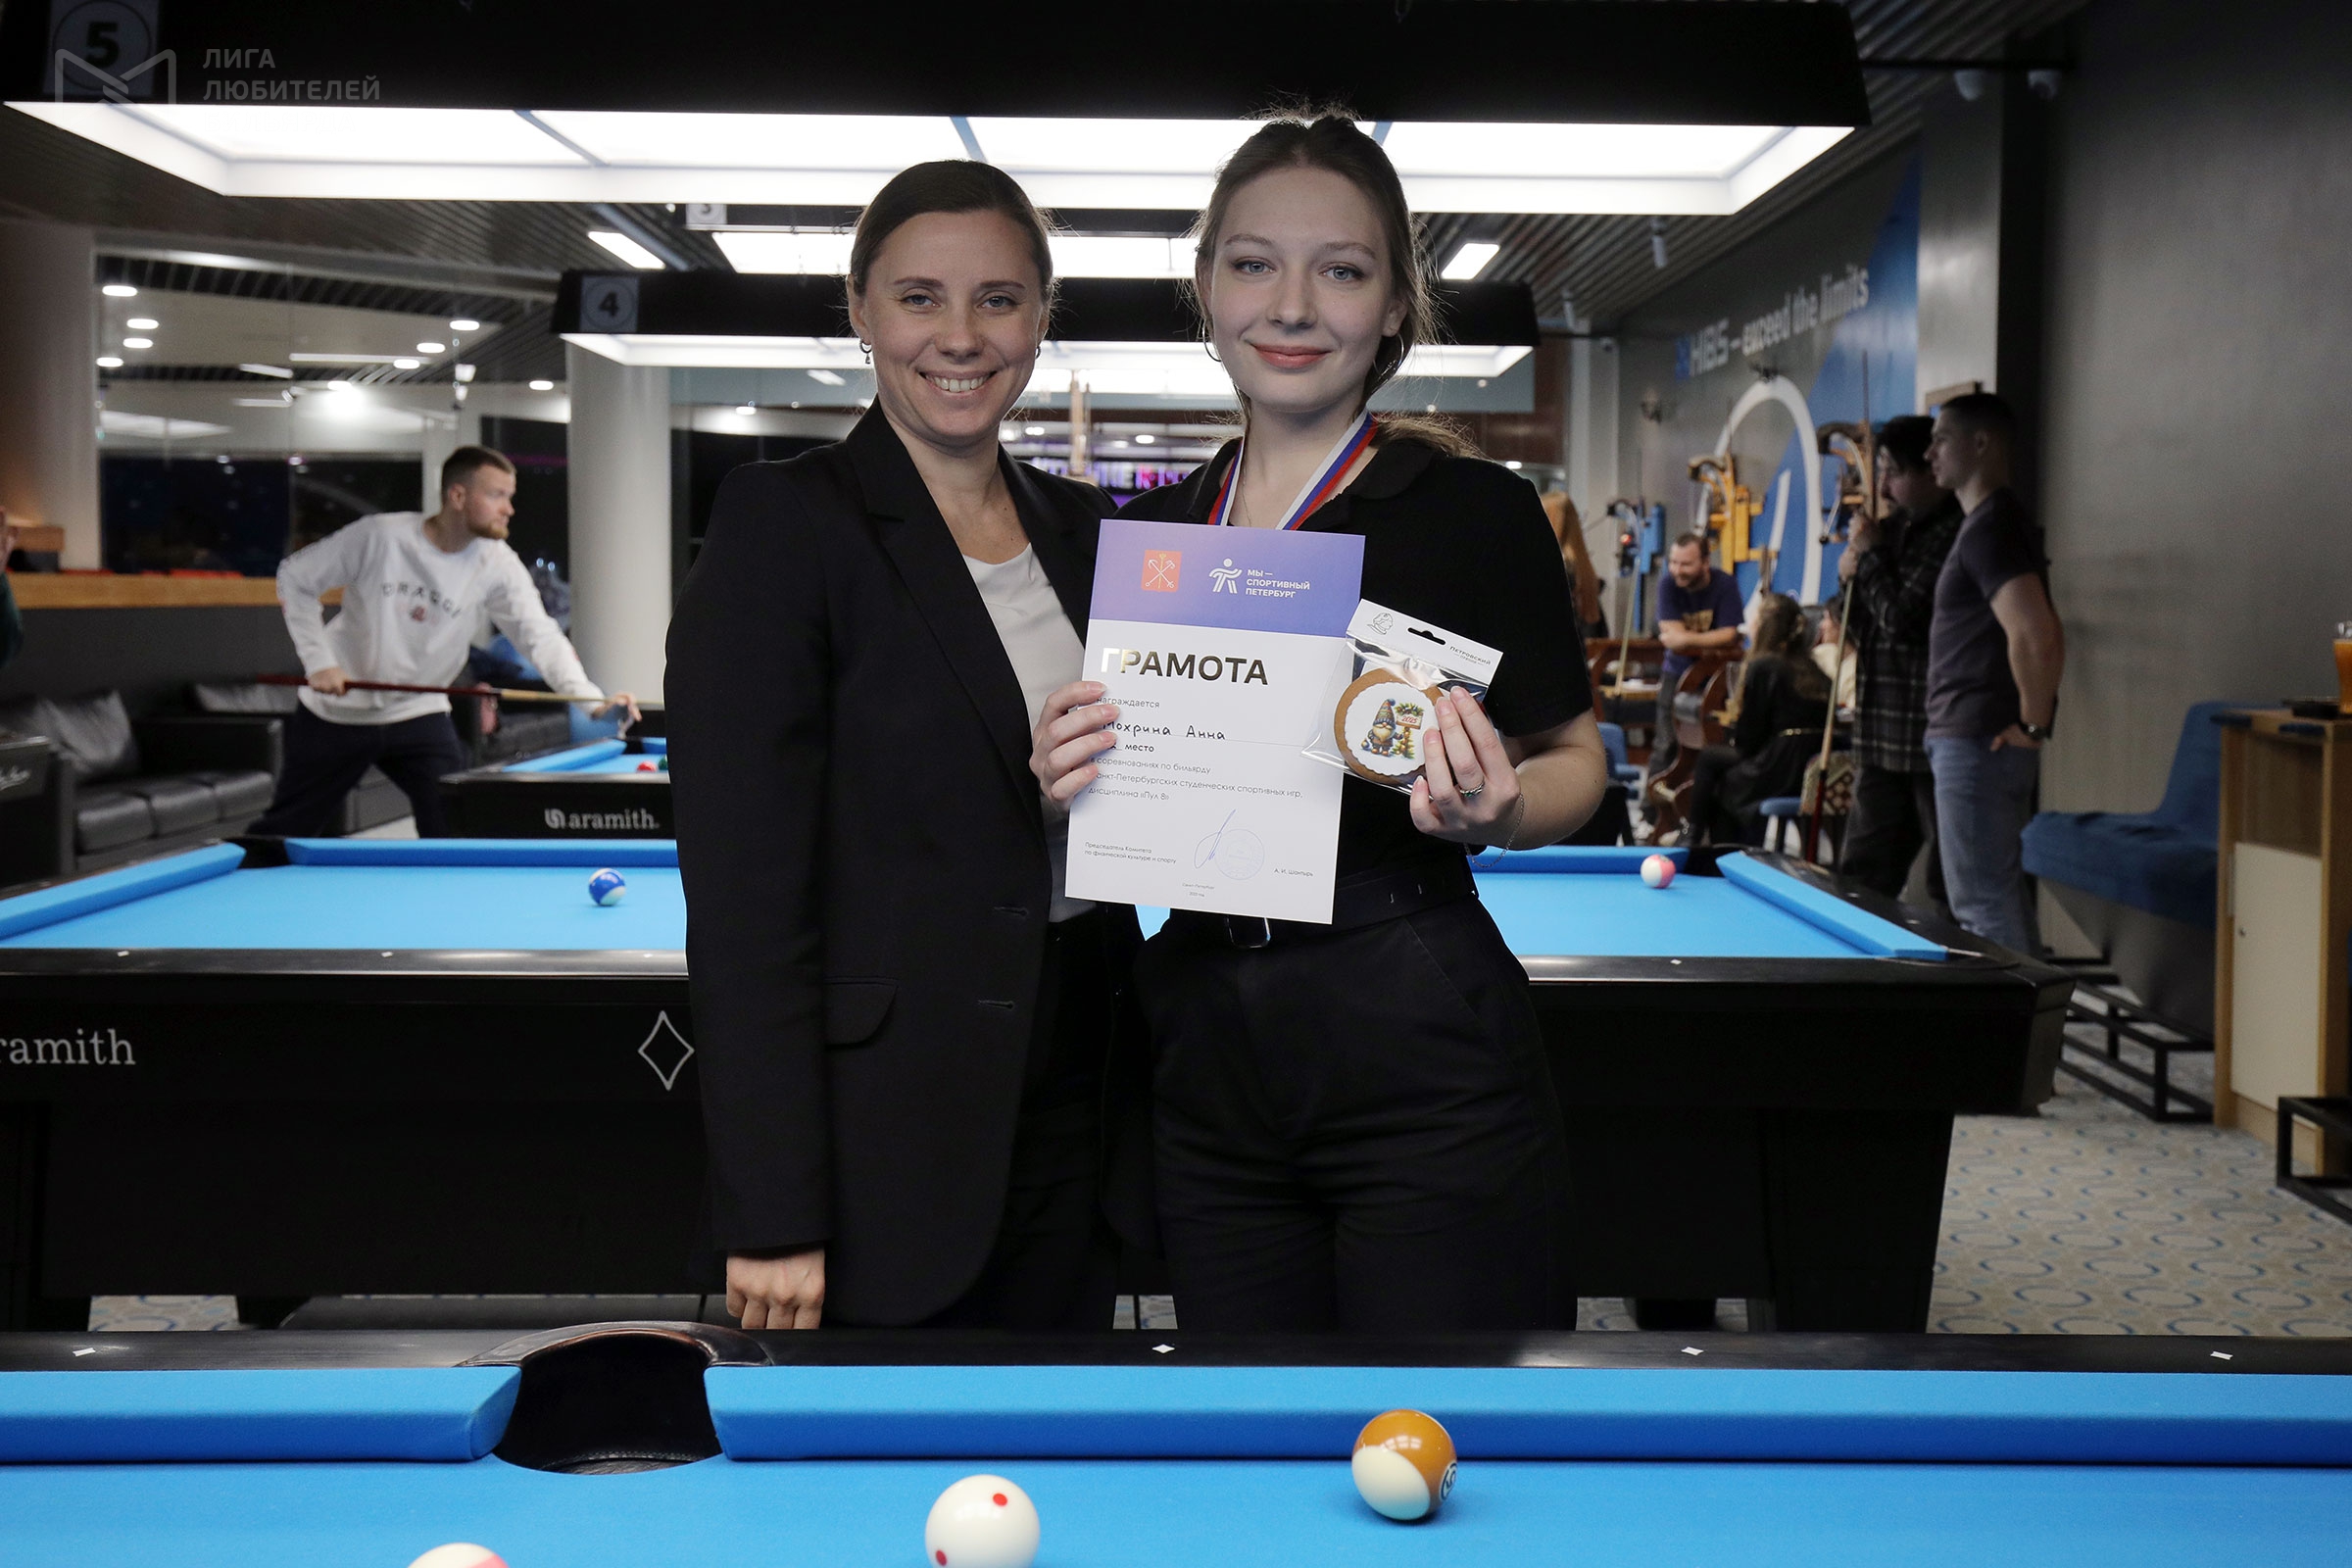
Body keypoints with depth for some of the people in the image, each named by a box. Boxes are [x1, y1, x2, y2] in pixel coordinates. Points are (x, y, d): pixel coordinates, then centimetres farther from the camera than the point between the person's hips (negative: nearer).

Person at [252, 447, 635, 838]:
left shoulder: (499, 565, -13)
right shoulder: (381, 536, -19)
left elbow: (541, 637, -21)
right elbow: (295, 577, -8)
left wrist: (592, 698, -38)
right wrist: (318, 660, -16)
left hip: (418, 716, 2)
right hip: (336, 715, -2)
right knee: (283, 833, 10)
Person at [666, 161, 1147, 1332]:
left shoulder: (1082, 527, 10)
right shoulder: (783, 521, -10)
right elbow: (742, 890, -15)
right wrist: (774, 1215, -18)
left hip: (1069, 1112, 6)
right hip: (886, 1137, -6)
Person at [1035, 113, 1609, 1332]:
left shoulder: (1473, 511, -5)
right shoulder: (1148, 529, 10)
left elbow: (1577, 761, 2)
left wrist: (1493, 807, -19)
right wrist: (1069, 779, -5)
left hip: (1420, 1056, -5)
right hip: (1204, 1056, 5)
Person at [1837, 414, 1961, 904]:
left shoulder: (1954, 537, -14)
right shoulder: (1892, 531, 14)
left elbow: (1904, 622, -21)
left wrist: (1870, 558, -7)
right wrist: (1852, 577, 2)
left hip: (1932, 740, -9)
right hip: (1882, 739, 9)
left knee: (1951, 892, -2)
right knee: (1861, 881, 15)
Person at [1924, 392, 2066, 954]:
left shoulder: (1988, 528, -16)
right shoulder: (2006, 520, 16)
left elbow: (2034, 634, -29)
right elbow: (2048, 636, 23)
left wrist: (2030, 723, -19)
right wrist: (2036, 718, 17)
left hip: (1976, 744, -11)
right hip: (1980, 738, 11)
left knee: (1982, 905, -6)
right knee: (2005, 893, 15)